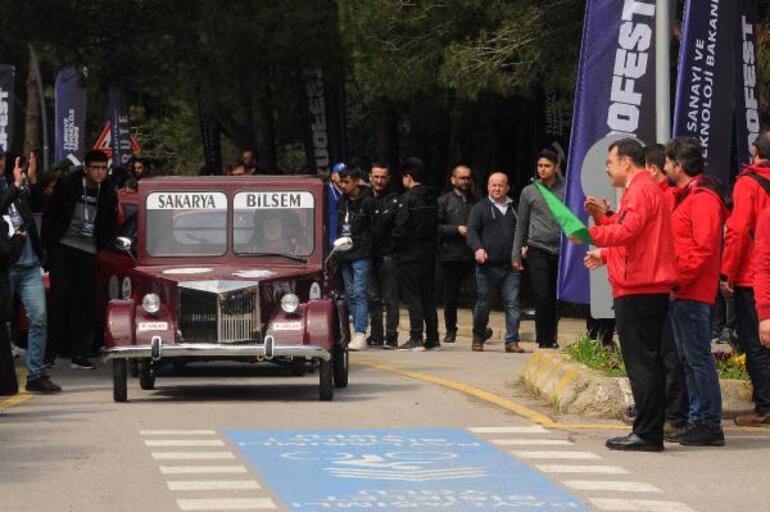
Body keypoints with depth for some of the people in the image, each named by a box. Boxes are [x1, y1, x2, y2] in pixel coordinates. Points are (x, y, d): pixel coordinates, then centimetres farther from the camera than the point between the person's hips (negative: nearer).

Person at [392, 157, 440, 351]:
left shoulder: (407, 199, -13)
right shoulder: (432, 199, 10)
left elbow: (401, 228, -16)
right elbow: (436, 225, 13)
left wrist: (395, 246, -2)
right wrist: (431, 244, 16)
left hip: (410, 255, -7)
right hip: (428, 253, 7)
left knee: (412, 297, -5)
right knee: (428, 297, 11)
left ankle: (416, 339, -9)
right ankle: (433, 339, 11)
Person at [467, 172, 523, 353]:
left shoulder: (514, 208, 16)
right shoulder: (480, 208, 7)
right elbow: (472, 230, -3)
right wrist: (477, 248, -21)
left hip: (510, 265, 2)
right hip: (487, 265, -2)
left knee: (512, 303, -4)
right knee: (483, 304, 3)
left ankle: (512, 341, -2)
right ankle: (478, 339, 18)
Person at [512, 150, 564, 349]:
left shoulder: (565, 190, 6)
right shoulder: (529, 192, 8)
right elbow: (521, 226, 12)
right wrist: (516, 255, 8)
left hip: (560, 251, 0)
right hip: (538, 251, 0)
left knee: (555, 299, 4)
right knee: (542, 297, -7)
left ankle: (552, 339, 15)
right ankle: (544, 340, -3)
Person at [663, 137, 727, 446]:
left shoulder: (703, 198, -13)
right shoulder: (683, 197, 19)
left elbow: (703, 248, -20)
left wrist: (678, 282, -20)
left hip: (692, 293, -10)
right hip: (680, 293, 10)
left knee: (698, 358, -9)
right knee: (688, 359, 12)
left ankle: (710, 425, -7)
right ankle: (698, 420, 16)